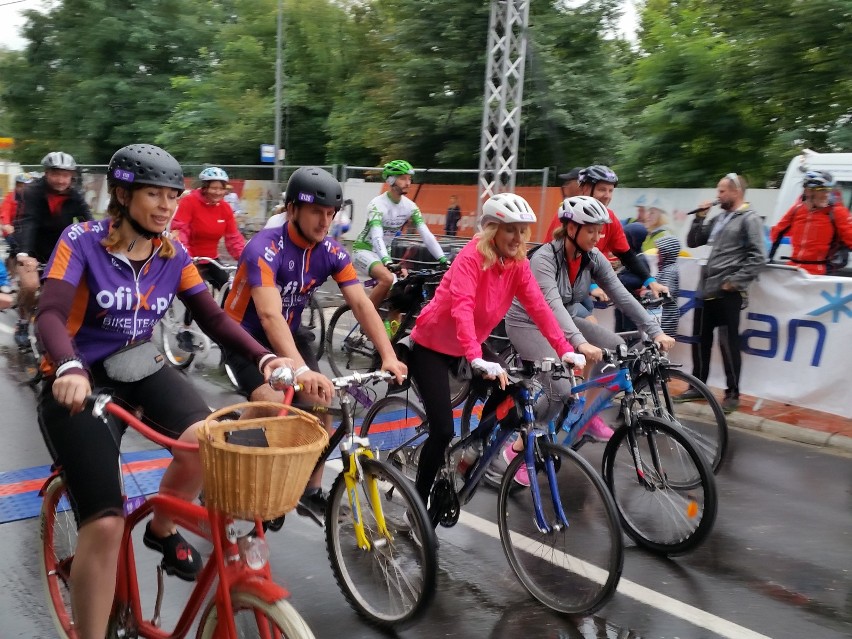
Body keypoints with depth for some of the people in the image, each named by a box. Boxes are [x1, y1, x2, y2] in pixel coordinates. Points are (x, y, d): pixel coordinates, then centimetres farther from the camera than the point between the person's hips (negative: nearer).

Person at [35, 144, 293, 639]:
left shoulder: (174, 254, 0)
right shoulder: (82, 241, -12)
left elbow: (215, 318, -2)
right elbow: (51, 315, -24)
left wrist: (265, 357, -19)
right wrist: (71, 369, -45)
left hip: (142, 370, 4)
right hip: (80, 381, -3)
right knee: (105, 523, -16)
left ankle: (163, 528, 4)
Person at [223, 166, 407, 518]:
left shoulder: (332, 252, -12)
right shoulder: (265, 248, -30)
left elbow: (362, 304, -16)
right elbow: (270, 316, -41)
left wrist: (389, 356, -29)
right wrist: (301, 370, -54)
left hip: (287, 334, 6)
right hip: (245, 336, -5)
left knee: (320, 404, -7)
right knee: (274, 408, -25)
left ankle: (312, 491, 11)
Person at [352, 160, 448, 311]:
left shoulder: (410, 206, -5)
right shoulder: (378, 204, -23)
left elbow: (426, 234, -12)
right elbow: (377, 237, -36)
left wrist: (443, 259, -25)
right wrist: (387, 262, -53)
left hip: (383, 252, 7)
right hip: (365, 250, -7)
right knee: (388, 279, -31)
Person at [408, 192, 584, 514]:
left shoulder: (517, 263, -5)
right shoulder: (472, 256, -25)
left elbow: (538, 306, -11)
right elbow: (462, 308, -38)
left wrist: (565, 350, -21)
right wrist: (477, 360, -51)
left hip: (468, 347, 7)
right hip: (431, 347, -7)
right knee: (443, 431, -13)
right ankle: (419, 506, 6)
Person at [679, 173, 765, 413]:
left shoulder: (750, 219, -6)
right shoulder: (719, 218, 16)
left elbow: (757, 258, -13)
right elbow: (693, 242, 20)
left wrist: (734, 281, -14)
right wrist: (700, 218, 8)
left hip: (727, 293, -8)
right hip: (706, 289, 8)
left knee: (729, 342, -2)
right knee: (700, 339, 13)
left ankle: (733, 393, 9)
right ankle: (697, 386, 25)